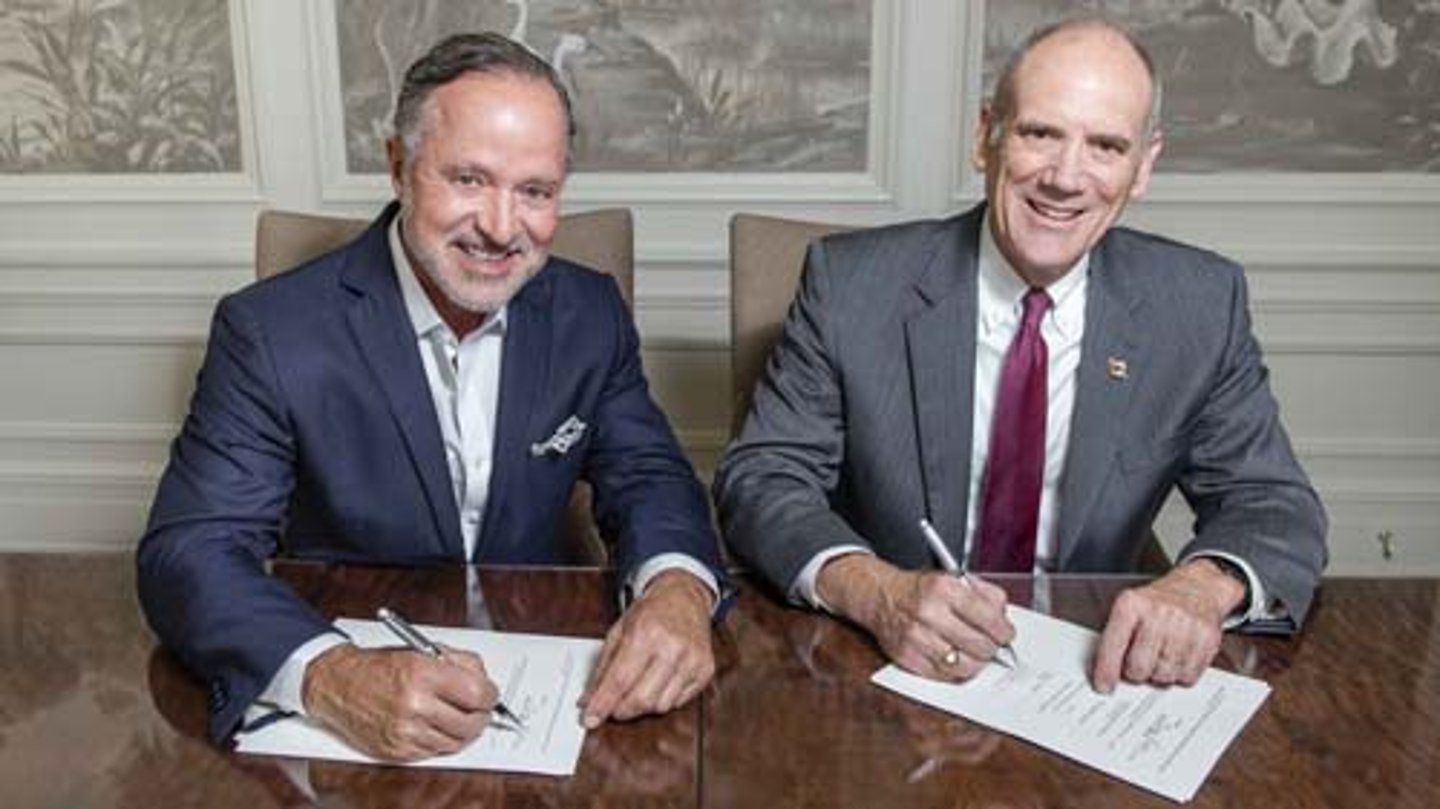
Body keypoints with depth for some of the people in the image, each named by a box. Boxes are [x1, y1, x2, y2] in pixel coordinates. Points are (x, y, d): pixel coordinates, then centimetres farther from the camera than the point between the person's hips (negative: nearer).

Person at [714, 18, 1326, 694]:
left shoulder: (1201, 305, -2)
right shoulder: (852, 283, -8)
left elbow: (1273, 504, 2)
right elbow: (759, 479, -9)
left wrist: (1204, 585, -22)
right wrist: (876, 590, -29)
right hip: (882, 669, 0)